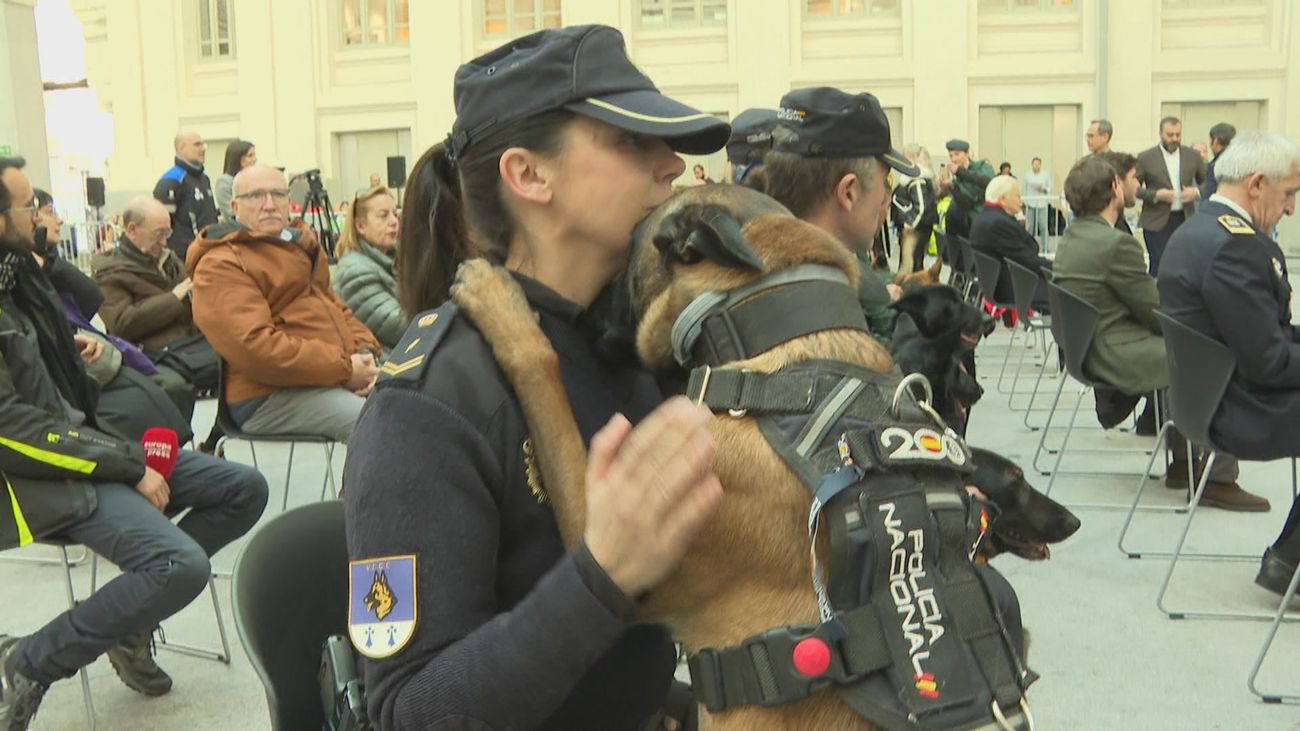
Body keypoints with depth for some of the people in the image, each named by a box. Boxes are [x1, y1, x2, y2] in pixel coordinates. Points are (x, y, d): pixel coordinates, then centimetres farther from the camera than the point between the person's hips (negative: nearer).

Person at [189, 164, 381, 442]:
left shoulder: (301, 246, 23)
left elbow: (334, 306, 26)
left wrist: (365, 351, 3)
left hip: (337, 379, 9)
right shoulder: (220, 266, -5)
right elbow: (254, 347, -17)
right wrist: (344, 368, -18)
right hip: (271, 397, -9)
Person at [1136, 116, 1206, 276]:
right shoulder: (1145, 158, -2)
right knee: (1159, 266, -4)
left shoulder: (1192, 155, 7)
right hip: (1157, 221, -3)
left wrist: (1196, 191, -8)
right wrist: (1155, 195, -16)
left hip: (1185, 219, 3)